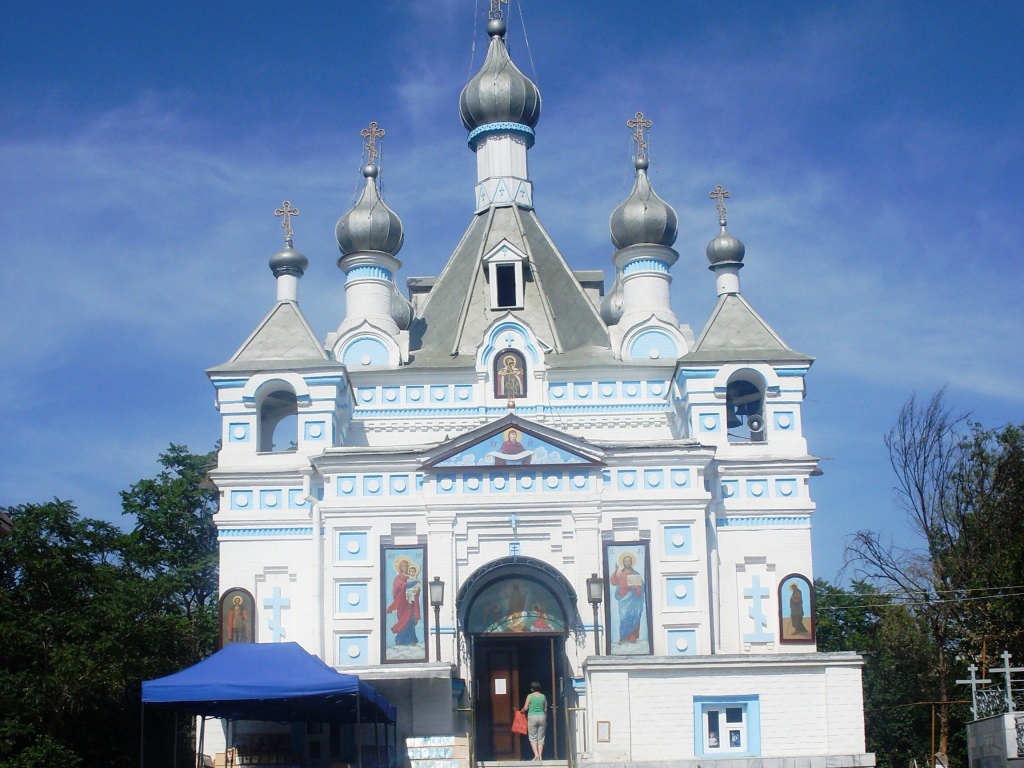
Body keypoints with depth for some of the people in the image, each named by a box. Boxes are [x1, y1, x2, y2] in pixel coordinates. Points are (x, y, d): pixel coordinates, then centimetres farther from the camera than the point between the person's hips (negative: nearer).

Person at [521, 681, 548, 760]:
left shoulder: (530, 696, -3)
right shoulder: (543, 696, 6)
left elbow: (525, 708, -6)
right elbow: (546, 709, 8)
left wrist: (522, 711, 16)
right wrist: (546, 720, 18)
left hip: (532, 717, -3)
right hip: (542, 716, 3)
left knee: (533, 738, 4)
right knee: (541, 738, 7)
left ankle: (536, 755, -11)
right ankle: (540, 756, 1)